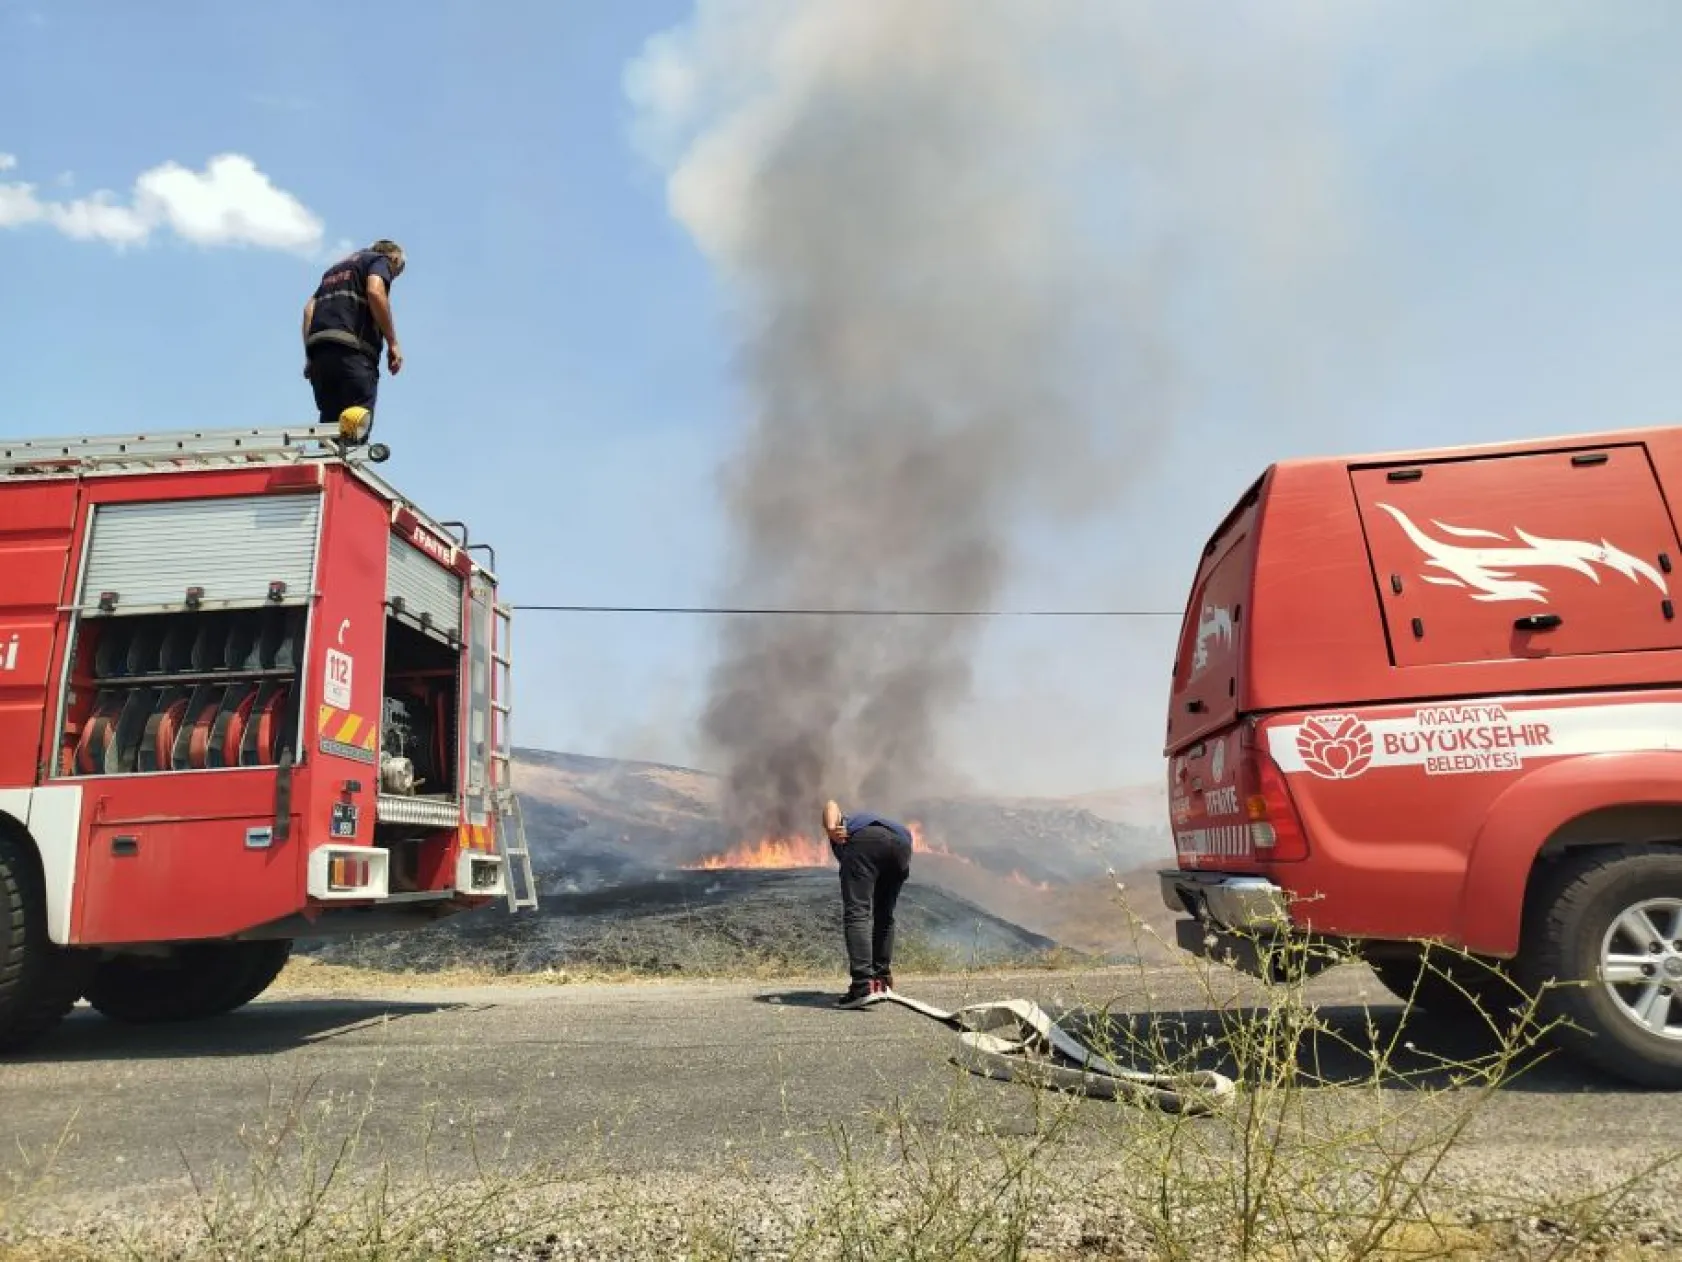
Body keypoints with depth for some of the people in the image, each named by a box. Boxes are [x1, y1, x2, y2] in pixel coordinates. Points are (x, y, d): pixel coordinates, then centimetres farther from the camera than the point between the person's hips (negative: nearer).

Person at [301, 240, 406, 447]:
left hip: (318, 351, 7)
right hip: (352, 350, -7)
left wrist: (309, 355, 17)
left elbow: (309, 308, 22)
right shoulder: (380, 261, 13)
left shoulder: (336, 268, 34)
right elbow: (375, 292, -10)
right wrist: (392, 342, -8)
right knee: (357, 426, -15)